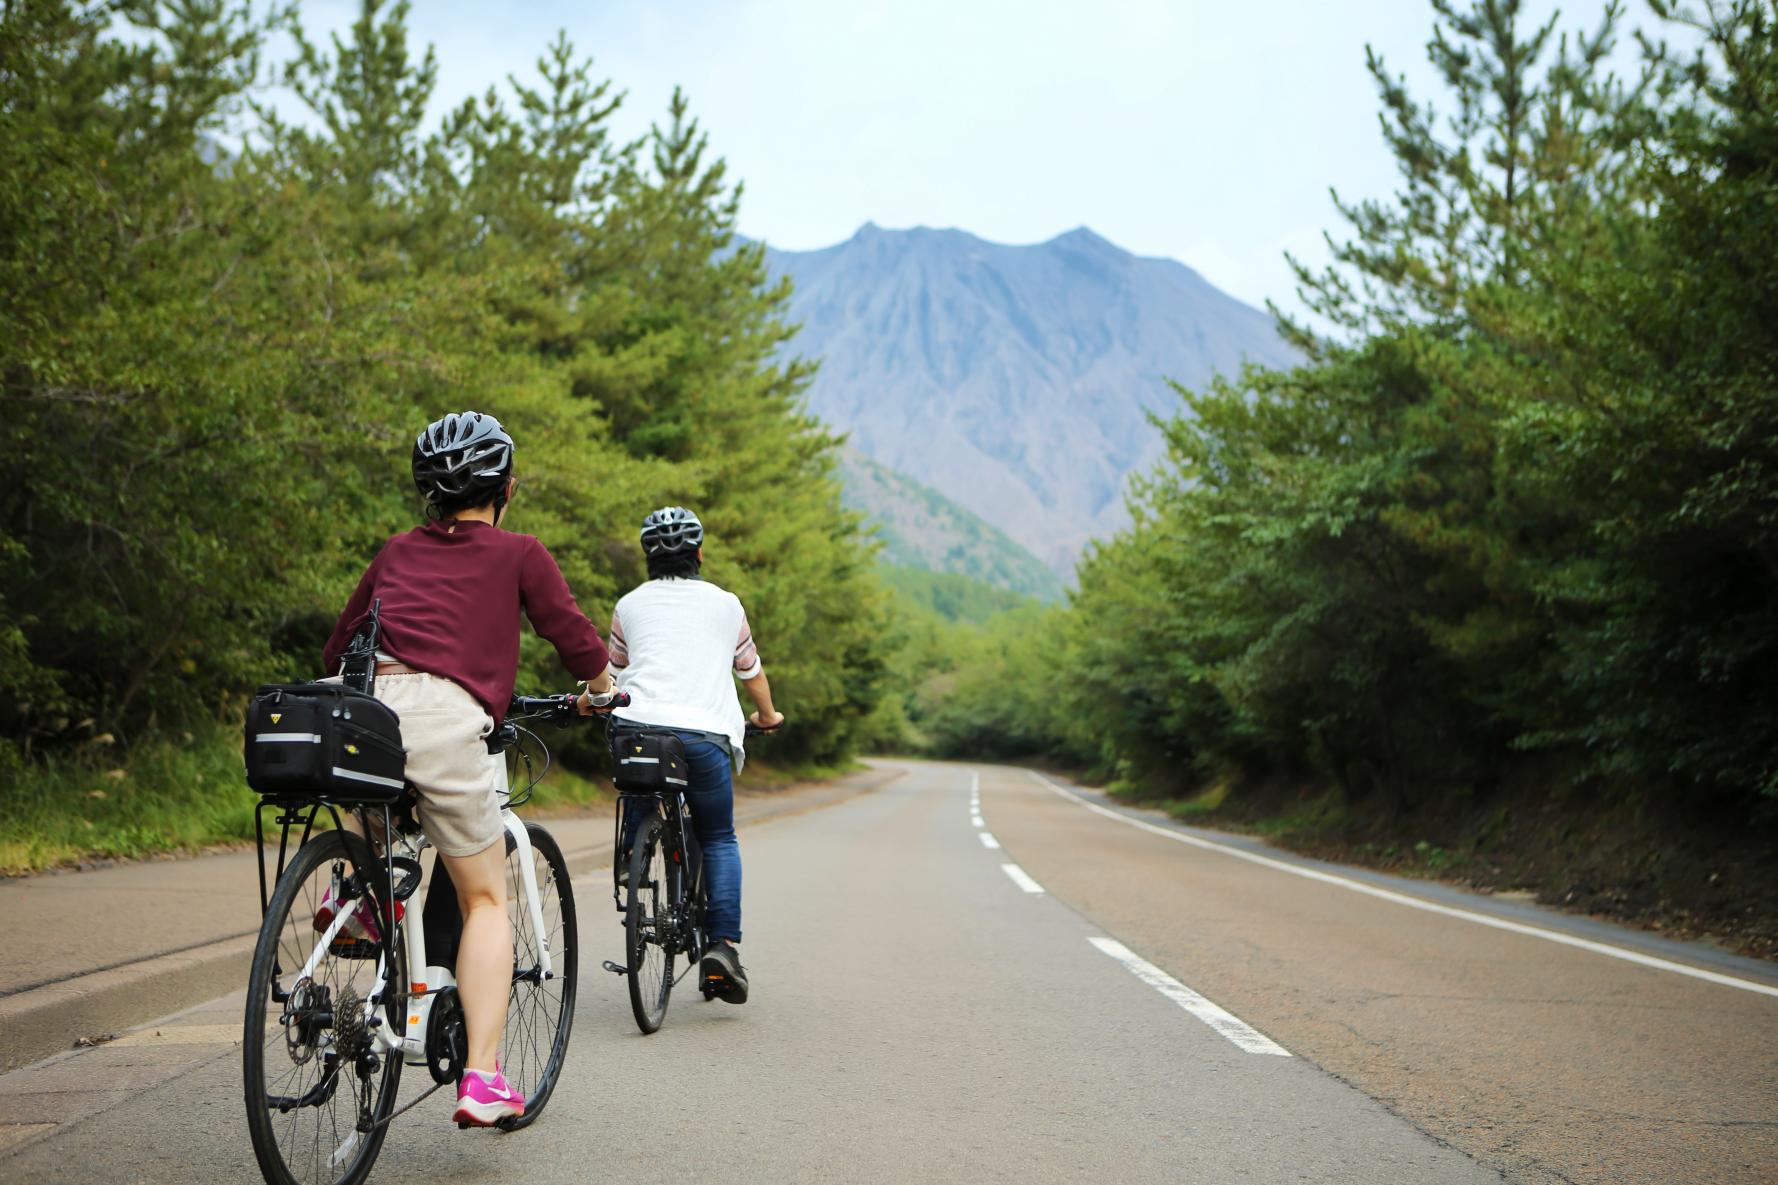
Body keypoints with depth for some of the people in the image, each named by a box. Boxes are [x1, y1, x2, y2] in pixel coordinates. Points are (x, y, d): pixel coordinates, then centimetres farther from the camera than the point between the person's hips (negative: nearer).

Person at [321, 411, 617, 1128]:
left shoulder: (397, 551, 26)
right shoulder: (519, 554, 15)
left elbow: (337, 648, 31)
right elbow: (575, 637, 16)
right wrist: (599, 690, 37)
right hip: (443, 718, -4)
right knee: (485, 900, 9)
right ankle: (482, 1080, 1)